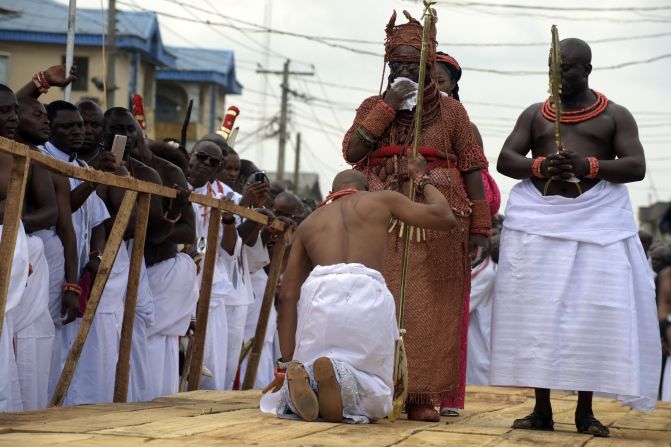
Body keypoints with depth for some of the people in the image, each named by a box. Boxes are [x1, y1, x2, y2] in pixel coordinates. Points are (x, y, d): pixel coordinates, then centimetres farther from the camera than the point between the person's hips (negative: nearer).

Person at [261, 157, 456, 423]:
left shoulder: (308, 223, 31)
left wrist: (287, 364, 15)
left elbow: (288, 296, 21)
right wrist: (421, 179, 43)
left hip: (319, 294, 2)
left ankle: (301, 378, -18)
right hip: (367, 296, -2)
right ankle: (338, 377, -22)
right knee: (374, 400, 14)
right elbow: (445, 218, 24)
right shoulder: (381, 199, 27)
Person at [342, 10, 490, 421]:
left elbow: (472, 170, 5)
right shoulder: (373, 107, 15)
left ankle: (423, 396, -3)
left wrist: (480, 228, -3)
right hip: (381, 222, 2)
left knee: (430, 309, -4)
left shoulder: (450, 110, 10)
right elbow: (352, 152, -2)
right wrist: (389, 105, -6)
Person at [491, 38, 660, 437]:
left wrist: (590, 166, -19)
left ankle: (585, 410, 0)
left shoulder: (615, 115, 8)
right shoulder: (534, 115, 15)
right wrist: (539, 166, -15)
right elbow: (505, 160, 6)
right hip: (538, 220, 2)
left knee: (593, 314, -8)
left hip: (597, 221, -2)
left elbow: (636, 167, -2)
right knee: (537, 313, -3)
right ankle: (542, 408, 2)